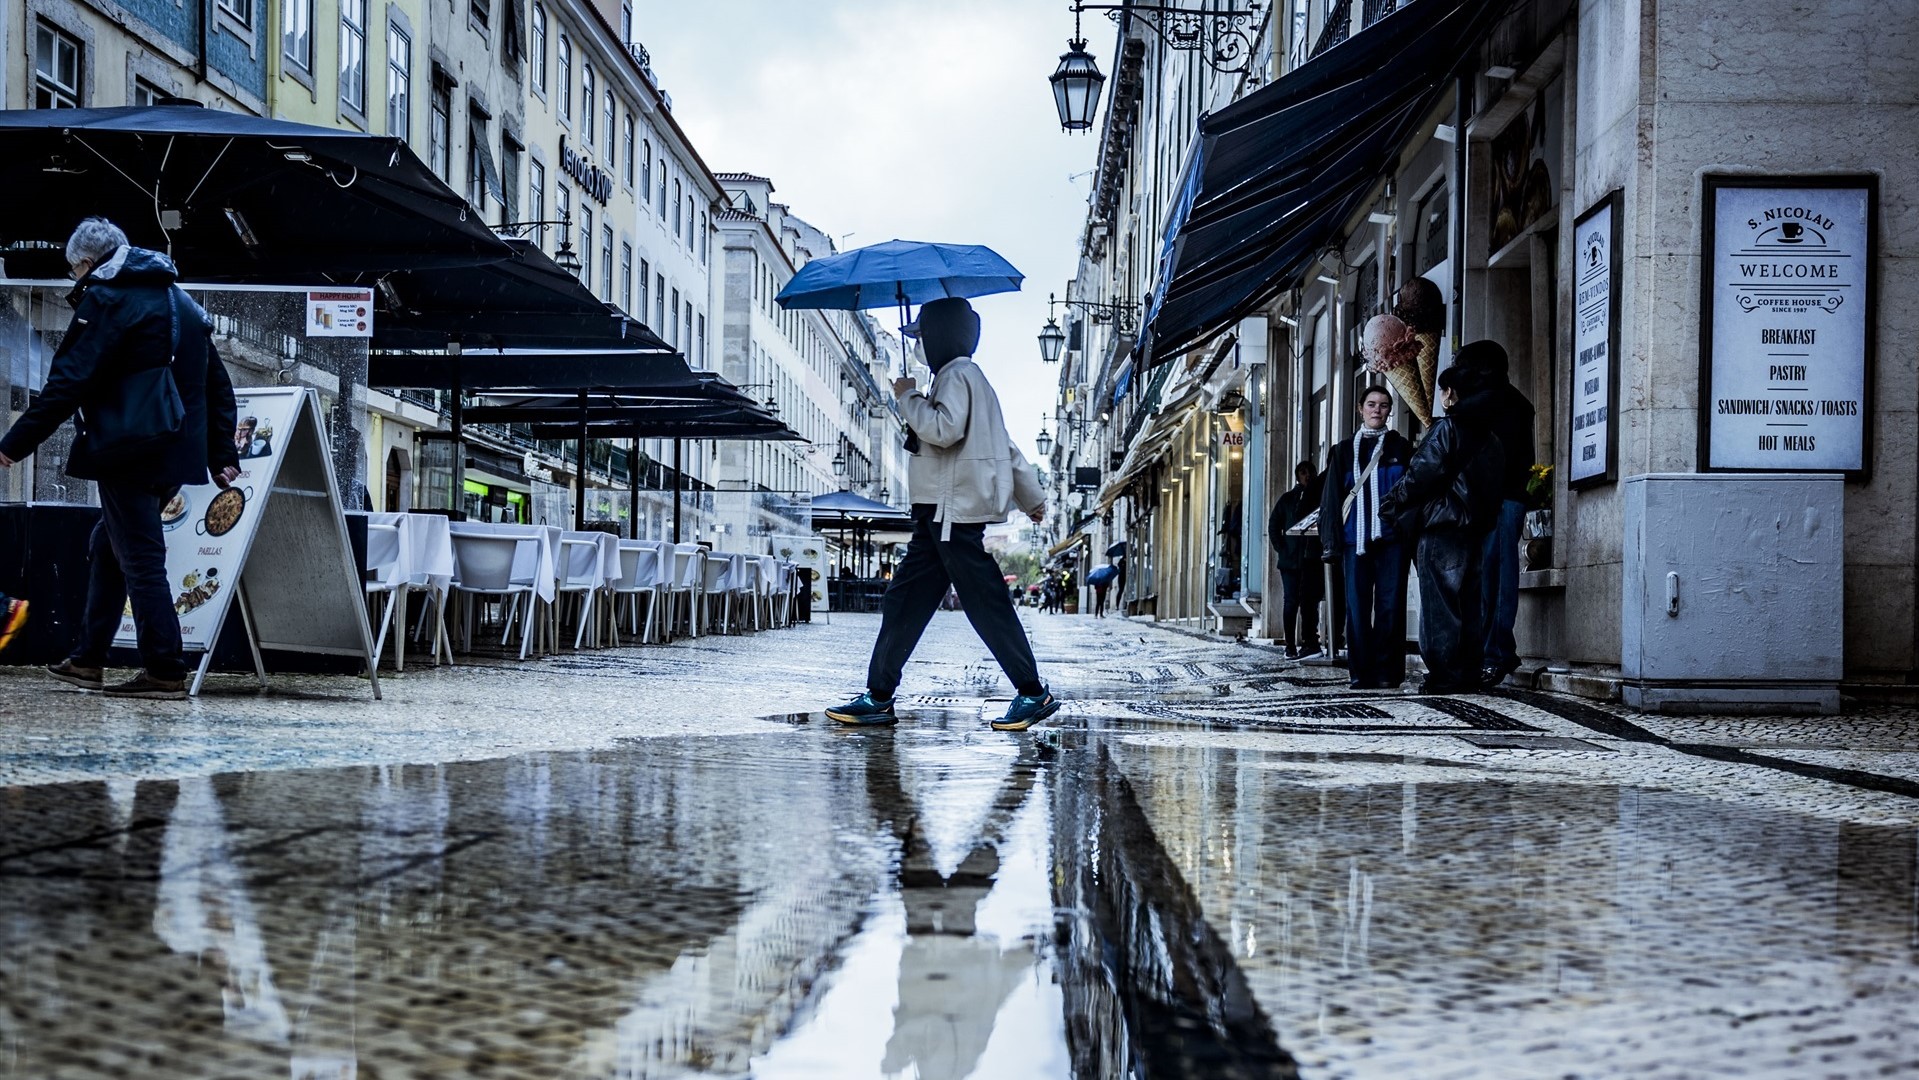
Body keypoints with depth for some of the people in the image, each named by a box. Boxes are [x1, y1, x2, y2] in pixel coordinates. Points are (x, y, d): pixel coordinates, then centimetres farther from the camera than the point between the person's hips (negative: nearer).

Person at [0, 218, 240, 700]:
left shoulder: (106, 299, -7)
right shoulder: (182, 303, 19)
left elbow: (69, 383, -16)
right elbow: (217, 386, 20)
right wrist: (223, 455, 21)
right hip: (175, 455, 8)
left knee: (140, 557, -5)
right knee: (109, 546, 19)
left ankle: (165, 673, -5)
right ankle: (88, 660, 23)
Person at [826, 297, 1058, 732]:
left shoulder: (957, 375, -8)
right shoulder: (967, 377, 23)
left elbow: (944, 430, -26)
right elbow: (1006, 447, 27)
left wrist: (909, 398, -11)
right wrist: (1032, 497, 32)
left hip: (955, 513, -10)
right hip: (941, 514, 10)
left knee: (987, 605, -8)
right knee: (903, 602, 7)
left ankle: (1033, 694, -3)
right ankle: (879, 698, 8)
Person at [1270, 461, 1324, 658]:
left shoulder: (1320, 496, 11)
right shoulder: (1288, 499, 11)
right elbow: (1273, 525, 9)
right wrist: (1281, 549, -2)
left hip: (1313, 558, 0)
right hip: (1290, 559, 0)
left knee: (1309, 600, -3)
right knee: (1291, 601, -1)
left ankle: (1309, 642, -3)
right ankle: (1290, 646, -1)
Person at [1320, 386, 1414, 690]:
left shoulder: (1400, 447, 12)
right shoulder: (1344, 451, 14)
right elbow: (1331, 497, 11)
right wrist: (1331, 542, 3)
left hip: (1391, 538, -1)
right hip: (1355, 538, 1)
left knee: (1390, 605, -4)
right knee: (1357, 606, -2)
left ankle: (1387, 672, -2)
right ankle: (1361, 672, 1)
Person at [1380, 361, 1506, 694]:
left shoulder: (1447, 428, -8)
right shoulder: (1490, 438, 15)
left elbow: (1423, 474, -14)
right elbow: (1494, 482, 15)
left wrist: (1393, 502, -2)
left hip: (1442, 525, -8)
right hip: (1476, 528, 8)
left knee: (1440, 600, -5)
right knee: (1470, 602, 9)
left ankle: (1444, 675, -8)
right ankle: (1468, 675, 9)